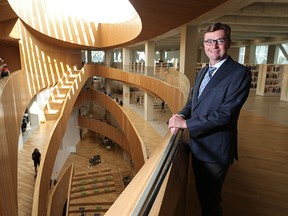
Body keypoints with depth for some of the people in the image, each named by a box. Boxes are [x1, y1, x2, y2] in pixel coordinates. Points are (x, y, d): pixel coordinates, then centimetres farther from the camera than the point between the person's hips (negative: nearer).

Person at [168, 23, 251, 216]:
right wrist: (181, 115, -8)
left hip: (216, 150, -7)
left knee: (211, 200, 14)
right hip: (197, 146, 7)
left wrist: (185, 123, -22)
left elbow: (225, 114, -25)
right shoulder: (203, 72, 9)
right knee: (202, 194, 26)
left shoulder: (240, 73, -17)